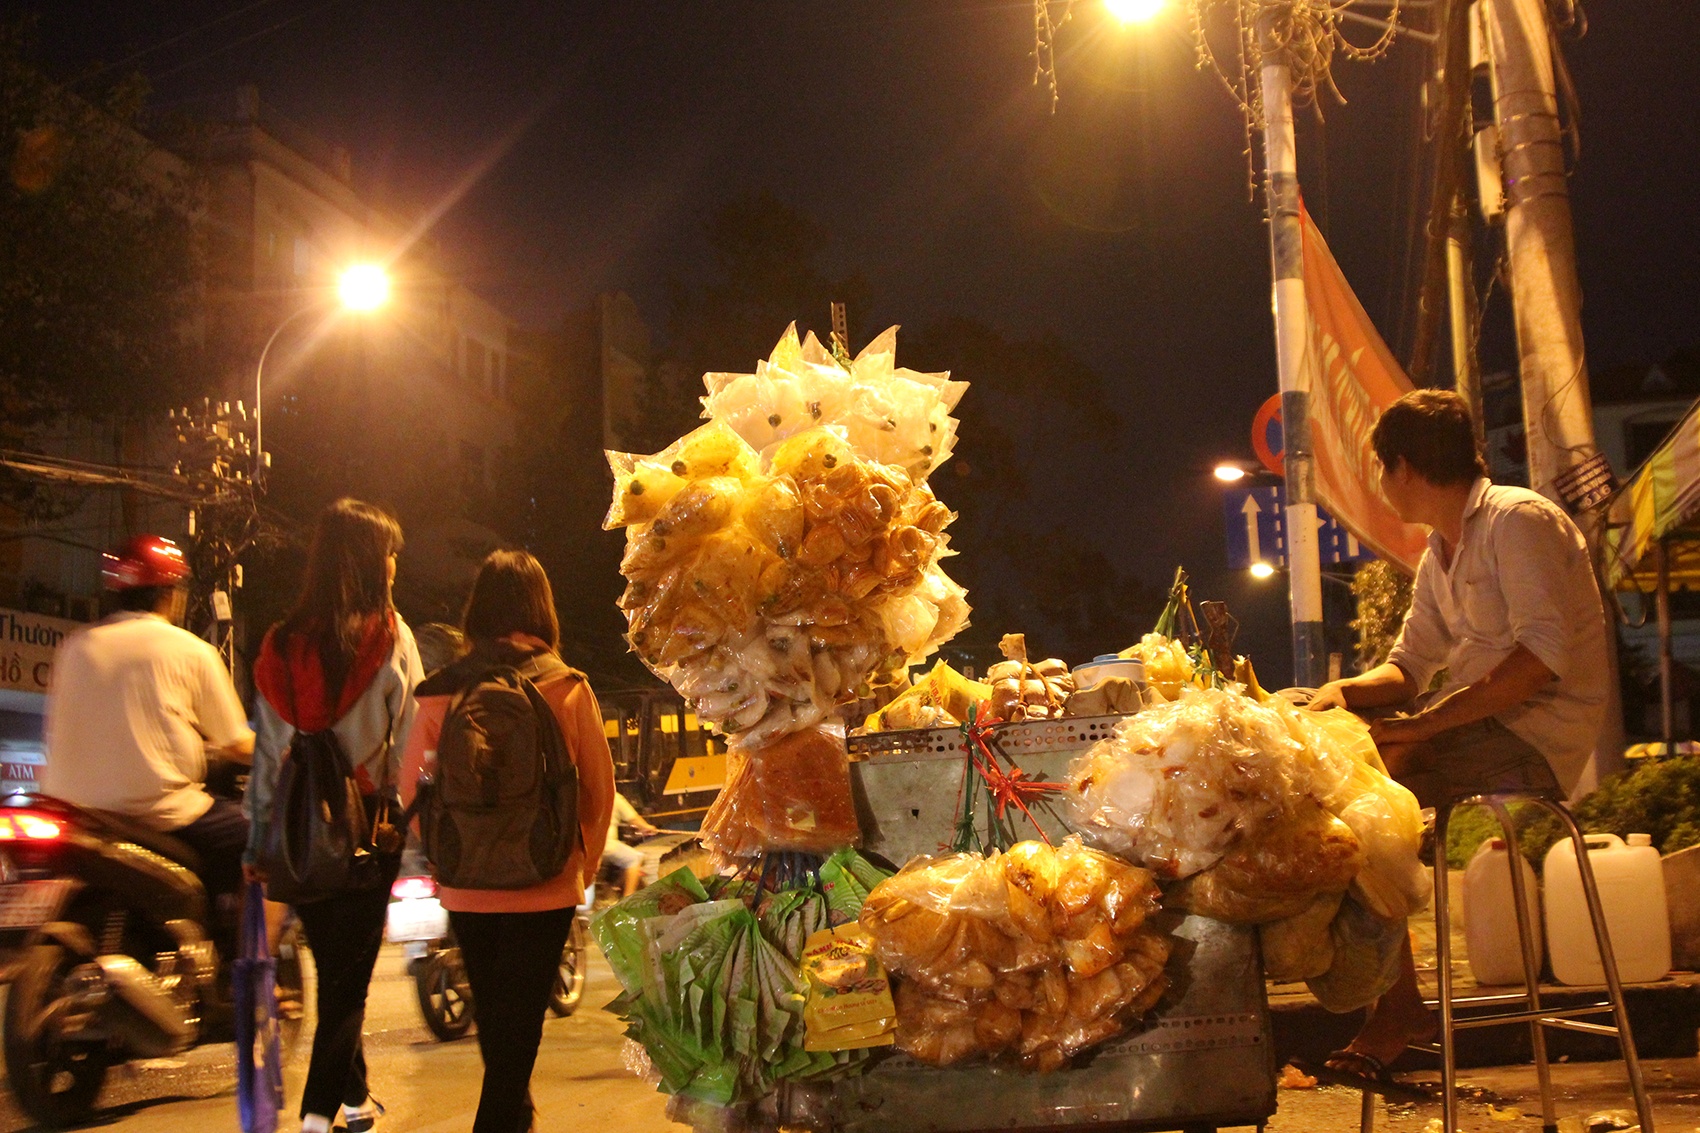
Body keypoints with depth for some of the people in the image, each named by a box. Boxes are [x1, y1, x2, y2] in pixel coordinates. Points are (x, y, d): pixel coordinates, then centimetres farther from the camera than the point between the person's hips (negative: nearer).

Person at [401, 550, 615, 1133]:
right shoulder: (568, 689, -9)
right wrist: (585, 863, 11)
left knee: (492, 1011, 23)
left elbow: (411, 788, -3)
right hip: (545, 887, -2)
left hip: (465, 888, 3)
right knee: (520, 1017, 7)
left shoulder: (441, 692, -7)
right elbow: (599, 789, -4)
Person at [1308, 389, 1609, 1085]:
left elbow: (1543, 654, -23)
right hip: (1480, 726, 9)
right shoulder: (1438, 557, 19)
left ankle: (1397, 1007, -16)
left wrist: (1424, 722, -27)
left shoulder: (1518, 520, -11)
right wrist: (1346, 690, -5)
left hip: (1538, 737, -9)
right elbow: (1409, 666, 17)